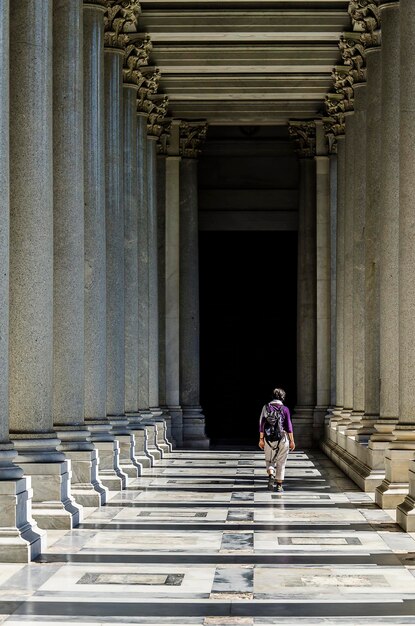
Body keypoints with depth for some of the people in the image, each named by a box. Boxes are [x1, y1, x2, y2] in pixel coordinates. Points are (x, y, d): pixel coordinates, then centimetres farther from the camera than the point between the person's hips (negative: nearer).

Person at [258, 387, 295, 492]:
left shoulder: (266, 407, -1)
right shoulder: (285, 409, -5)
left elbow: (262, 424, -3)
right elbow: (289, 426, -5)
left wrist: (261, 439, 0)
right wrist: (292, 441, 1)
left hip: (269, 439, 1)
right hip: (282, 438, -1)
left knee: (269, 460, 16)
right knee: (281, 463, 9)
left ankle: (271, 475, -12)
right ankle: (279, 485, 11)